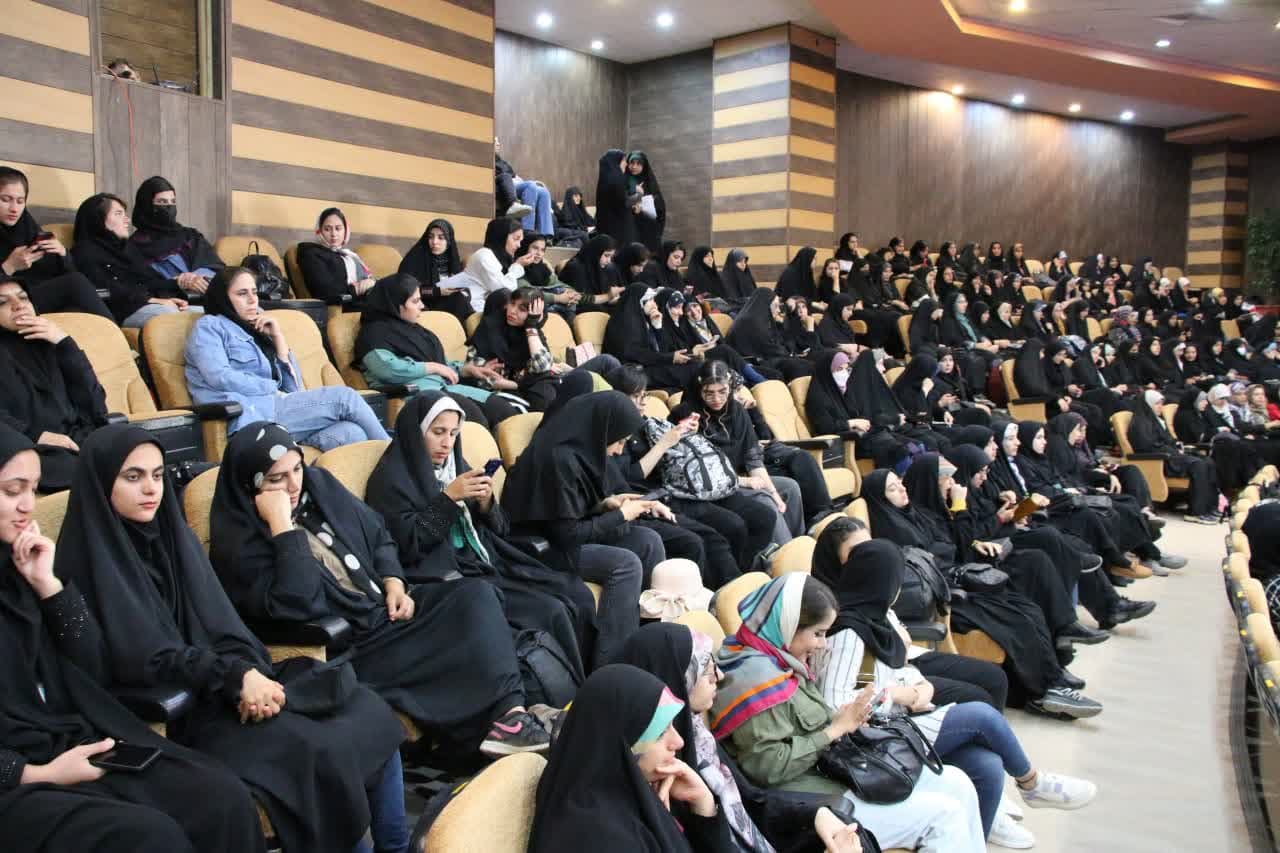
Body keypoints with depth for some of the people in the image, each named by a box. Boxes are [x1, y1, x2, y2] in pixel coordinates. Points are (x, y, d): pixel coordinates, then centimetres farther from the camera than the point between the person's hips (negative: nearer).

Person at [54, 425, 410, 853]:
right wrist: (236, 676, -26)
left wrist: (250, 673, -16)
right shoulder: (88, 564, -11)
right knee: (314, 749, -26)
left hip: (224, 684, 6)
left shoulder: (172, 533, 9)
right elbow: (147, 659, -17)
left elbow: (222, 628, 3)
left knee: (372, 715, -9)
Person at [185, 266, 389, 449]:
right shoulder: (209, 326, 11)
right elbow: (219, 377, -9)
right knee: (343, 397, -18)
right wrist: (273, 389, -3)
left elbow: (294, 387, 18)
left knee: (352, 433, -24)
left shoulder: (256, 331, 28)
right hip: (248, 414, -6)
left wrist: (278, 337, 12)